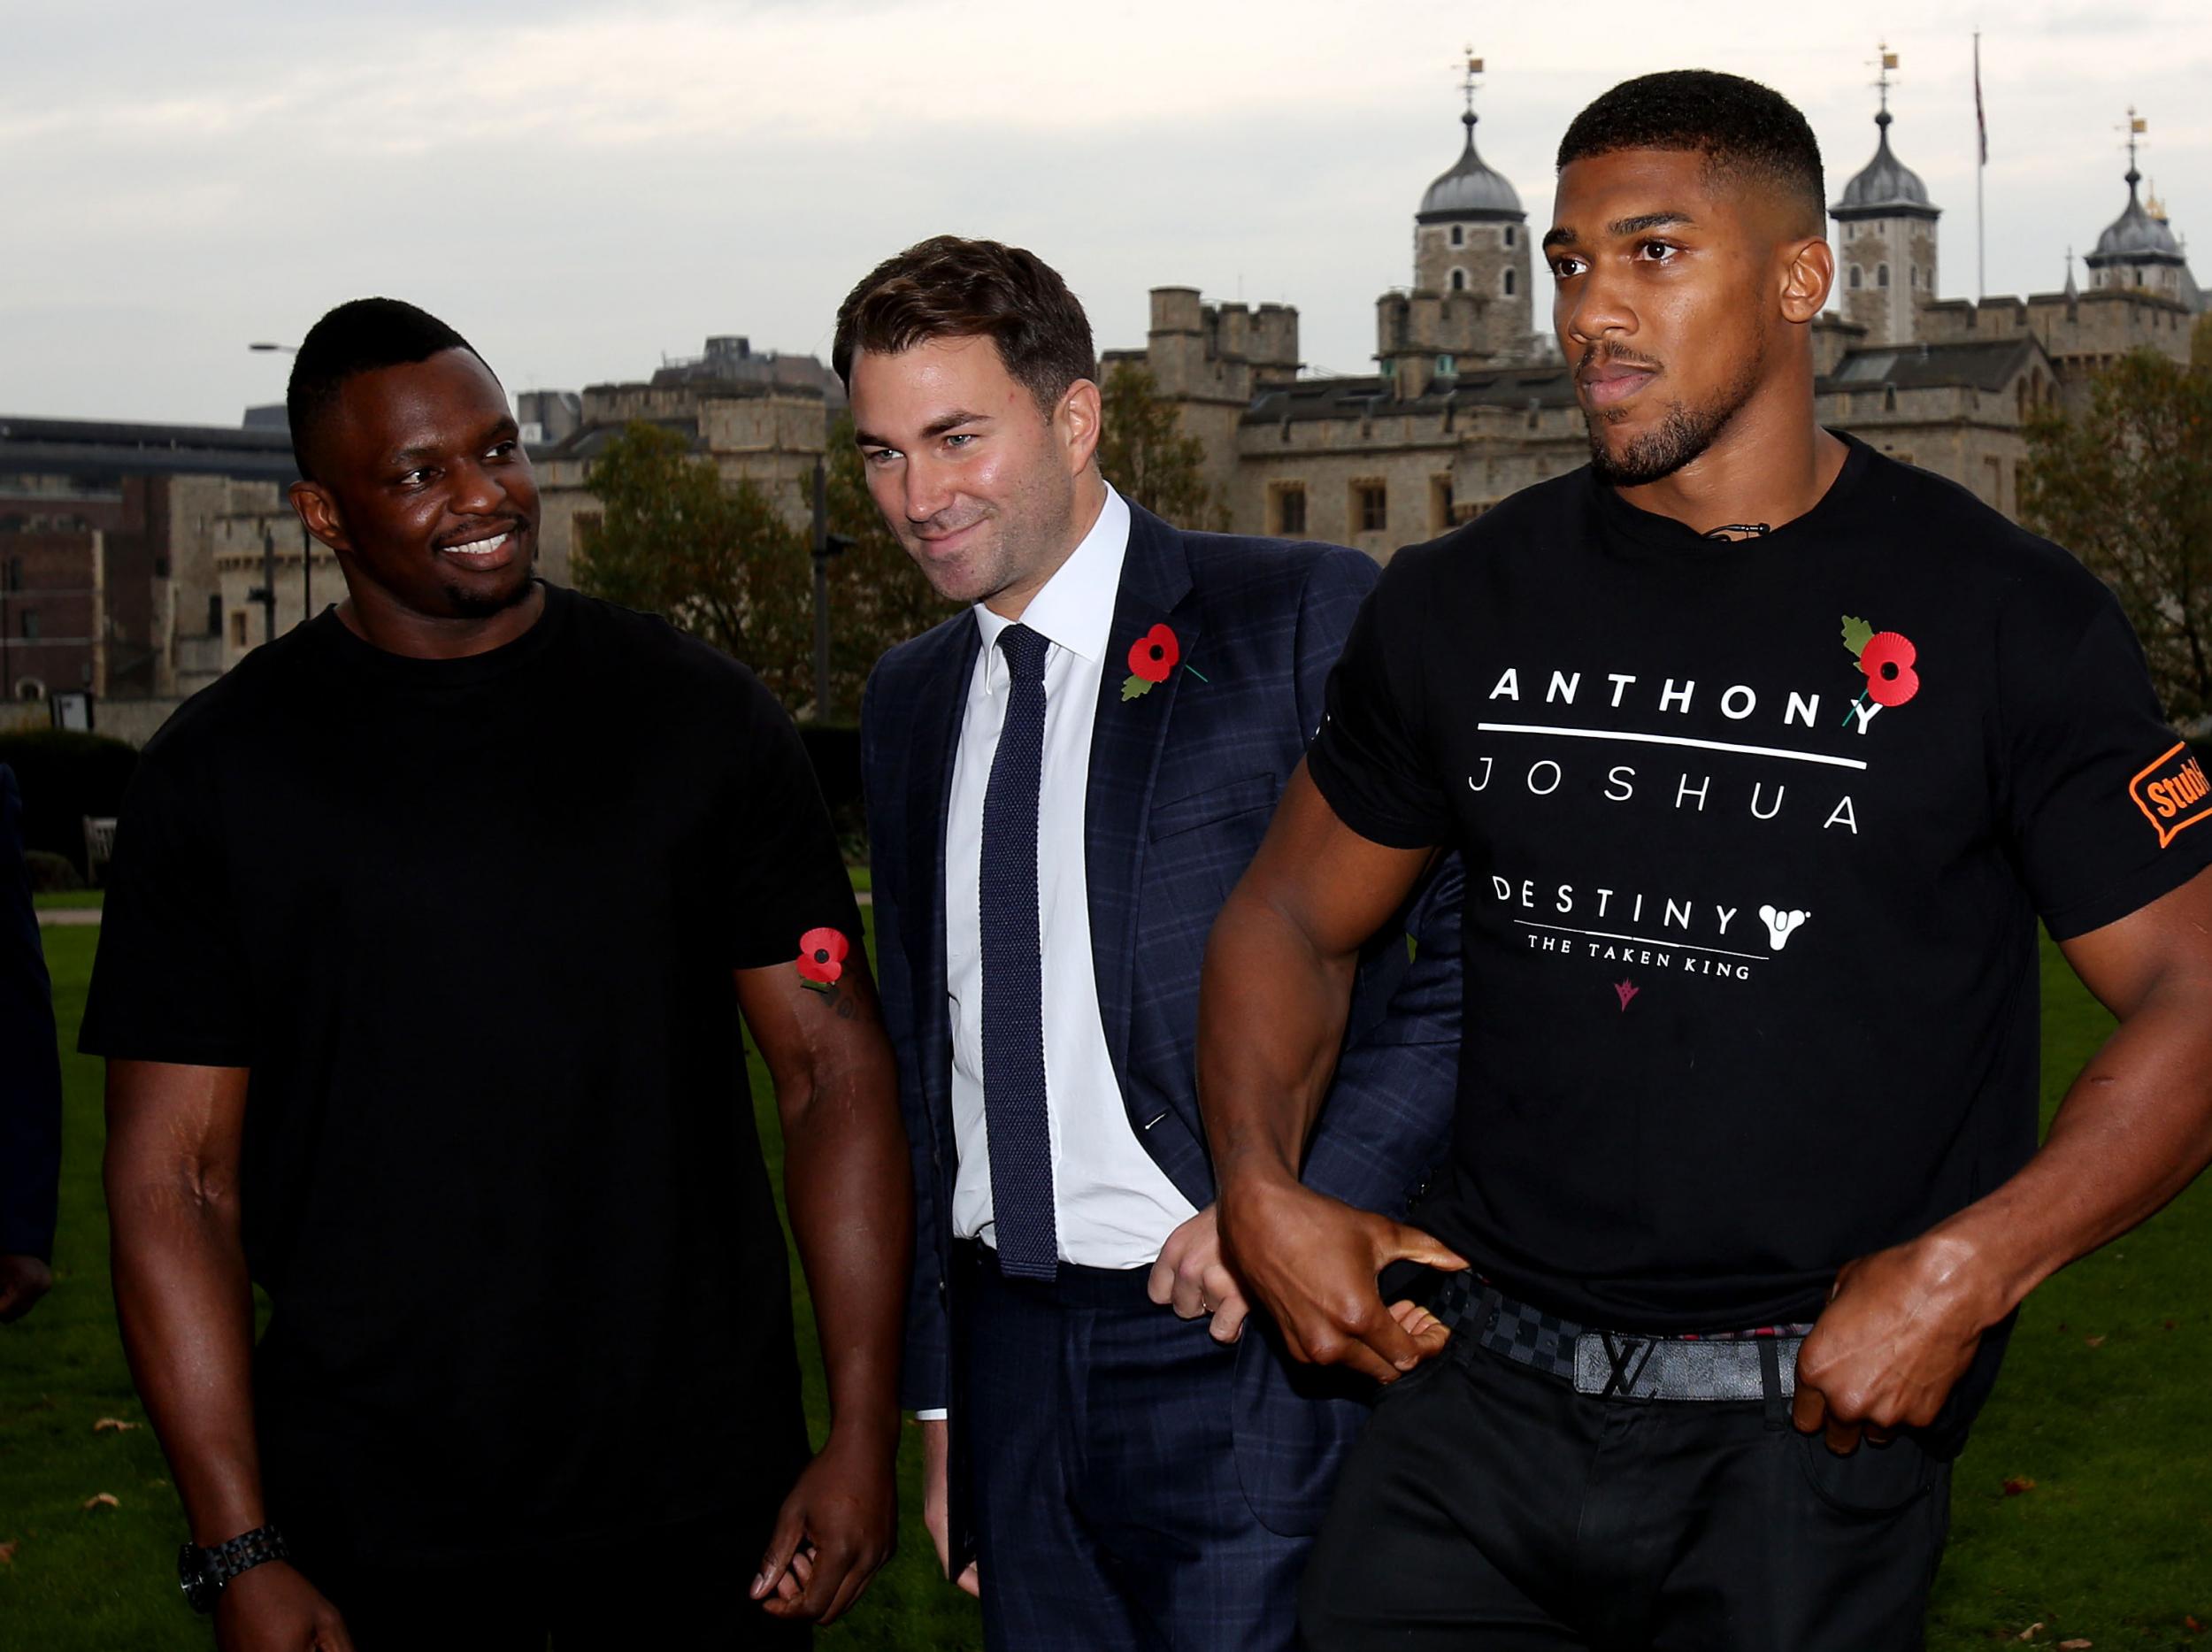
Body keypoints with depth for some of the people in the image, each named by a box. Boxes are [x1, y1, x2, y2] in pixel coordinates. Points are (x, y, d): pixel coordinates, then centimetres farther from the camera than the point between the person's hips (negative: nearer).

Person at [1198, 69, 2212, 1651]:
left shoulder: (2006, 618, -3)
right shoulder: (1465, 604, 7)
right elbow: (1296, 918, 18)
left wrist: (1965, 1274, -15)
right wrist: (1263, 1189, 1)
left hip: (1804, 1438, -2)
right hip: (1482, 1400, 3)